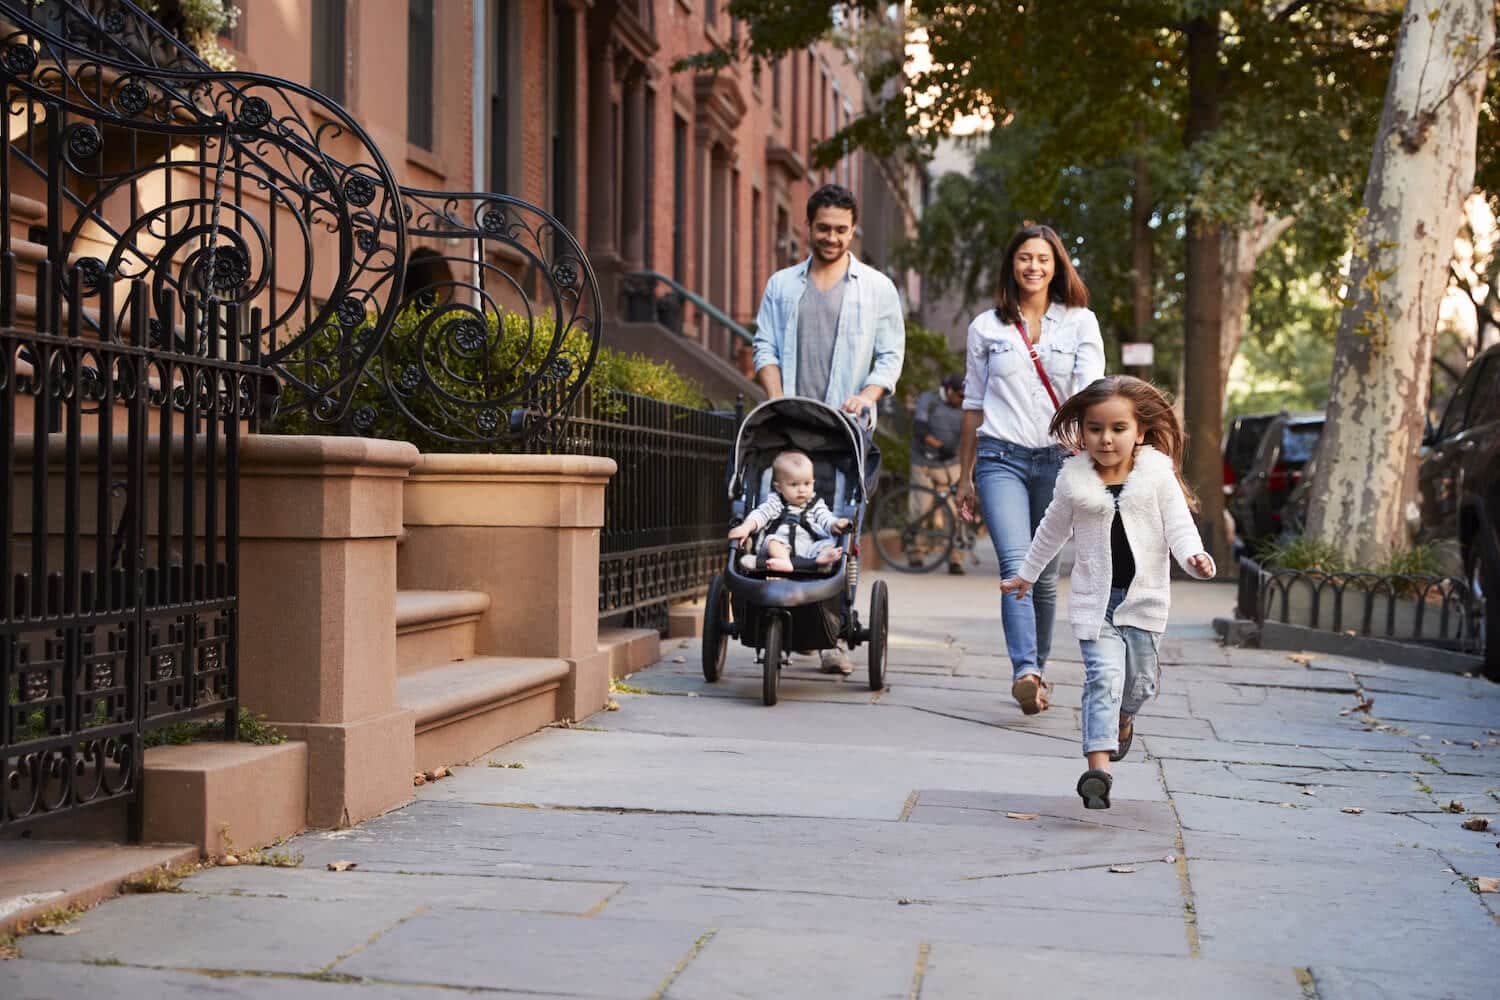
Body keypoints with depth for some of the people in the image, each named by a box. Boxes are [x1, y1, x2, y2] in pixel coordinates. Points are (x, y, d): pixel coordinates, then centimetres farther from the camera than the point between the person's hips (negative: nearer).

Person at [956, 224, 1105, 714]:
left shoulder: (1080, 322, 7)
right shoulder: (986, 326, 10)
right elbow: (973, 403, 15)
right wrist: (964, 476, 15)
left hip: (1057, 458, 1)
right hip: (1001, 457, -1)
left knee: (1045, 574, 7)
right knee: (1016, 565, -18)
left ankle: (1038, 671, 22)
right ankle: (1025, 672, -31)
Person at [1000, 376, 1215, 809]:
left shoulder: (1158, 476, -4)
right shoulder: (1074, 481, -1)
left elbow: (1178, 523, -7)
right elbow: (1053, 530, 14)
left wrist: (1194, 557, -28)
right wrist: (1027, 574, 24)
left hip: (1144, 595, 1)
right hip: (1094, 599, -1)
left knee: (1139, 680, 10)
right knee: (1104, 676, -15)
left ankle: (1122, 719, 46)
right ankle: (1098, 769, -22)